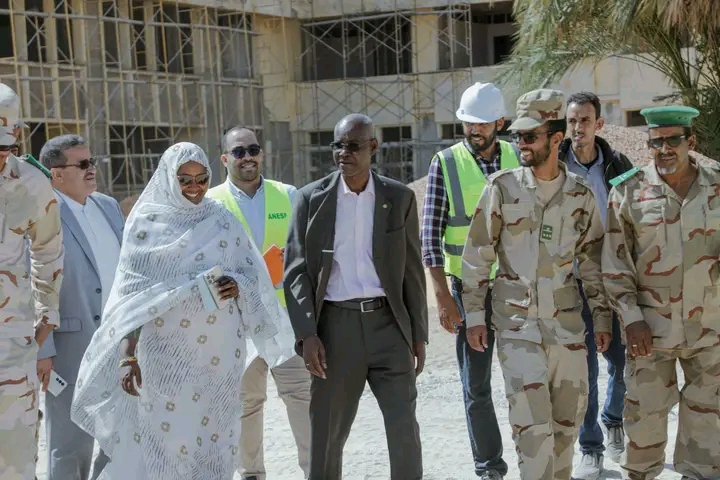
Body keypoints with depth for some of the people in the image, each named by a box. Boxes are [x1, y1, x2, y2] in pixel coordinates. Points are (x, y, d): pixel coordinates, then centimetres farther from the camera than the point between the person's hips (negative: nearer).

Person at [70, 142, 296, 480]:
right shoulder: (147, 221, 0)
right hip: (165, 350, -2)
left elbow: (252, 273, 11)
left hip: (218, 351, 3)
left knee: (213, 436, 8)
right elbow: (132, 292, -3)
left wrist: (238, 285, -13)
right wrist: (128, 353, -11)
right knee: (165, 437, -2)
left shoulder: (222, 220, 7)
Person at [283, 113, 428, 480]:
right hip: (336, 325, 0)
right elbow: (296, 270, -1)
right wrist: (307, 334, -10)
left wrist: (418, 334, 5)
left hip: (388, 323, 0)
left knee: (404, 428, 0)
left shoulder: (399, 198, 4)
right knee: (326, 431, 9)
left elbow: (412, 270, 7)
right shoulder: (312, 198, 1)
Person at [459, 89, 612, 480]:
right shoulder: (501, 188, -3)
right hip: (517, 323, -3)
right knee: (532, 422, -8)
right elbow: (476, 256, 0)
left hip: (567, 323, 3)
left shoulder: (580, 195, 4)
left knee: (568, 418, 10)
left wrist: (602, 317, 10)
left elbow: (592, 261, 11)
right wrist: (474, 315, -4)